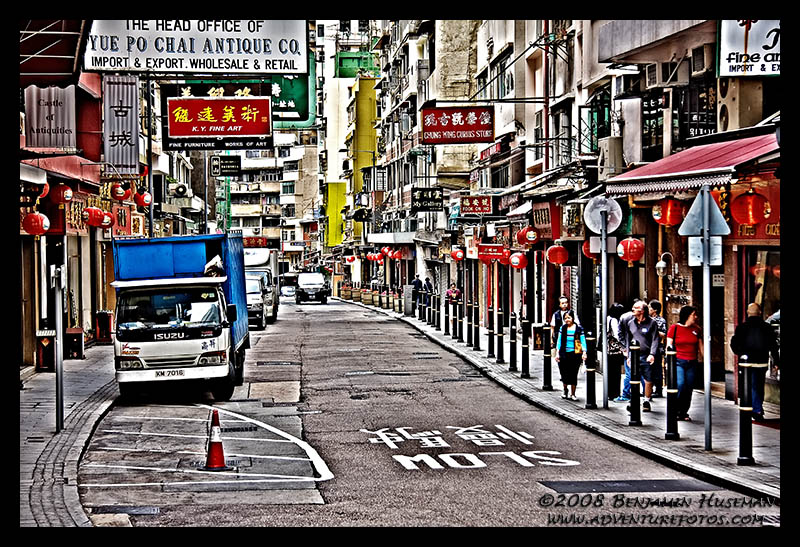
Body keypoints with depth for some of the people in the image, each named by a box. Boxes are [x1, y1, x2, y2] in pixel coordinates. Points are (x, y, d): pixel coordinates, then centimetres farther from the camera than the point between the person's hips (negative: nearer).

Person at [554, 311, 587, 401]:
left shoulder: (579, 328, 1)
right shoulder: (562, 328, 5)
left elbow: (583, 341, 3)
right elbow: (559, 341, 8)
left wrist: (584, 353, -7)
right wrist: (557, 353, 3)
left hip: (575, 354, -1)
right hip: (564, 354, 1)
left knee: (573, 374, 0)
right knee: (564, 373, 3)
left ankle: (573, 394, 12)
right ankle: (565, 391, 27)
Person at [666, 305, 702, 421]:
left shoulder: (696, 329, 11)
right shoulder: (674, 328, 1)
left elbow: (700, 346, 17)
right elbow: (669, 345, 2)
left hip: (692, 363, 4)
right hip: (678, 362, -4)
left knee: (689, 388, 1)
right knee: (680, 385, -19)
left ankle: (683, 413, 10)